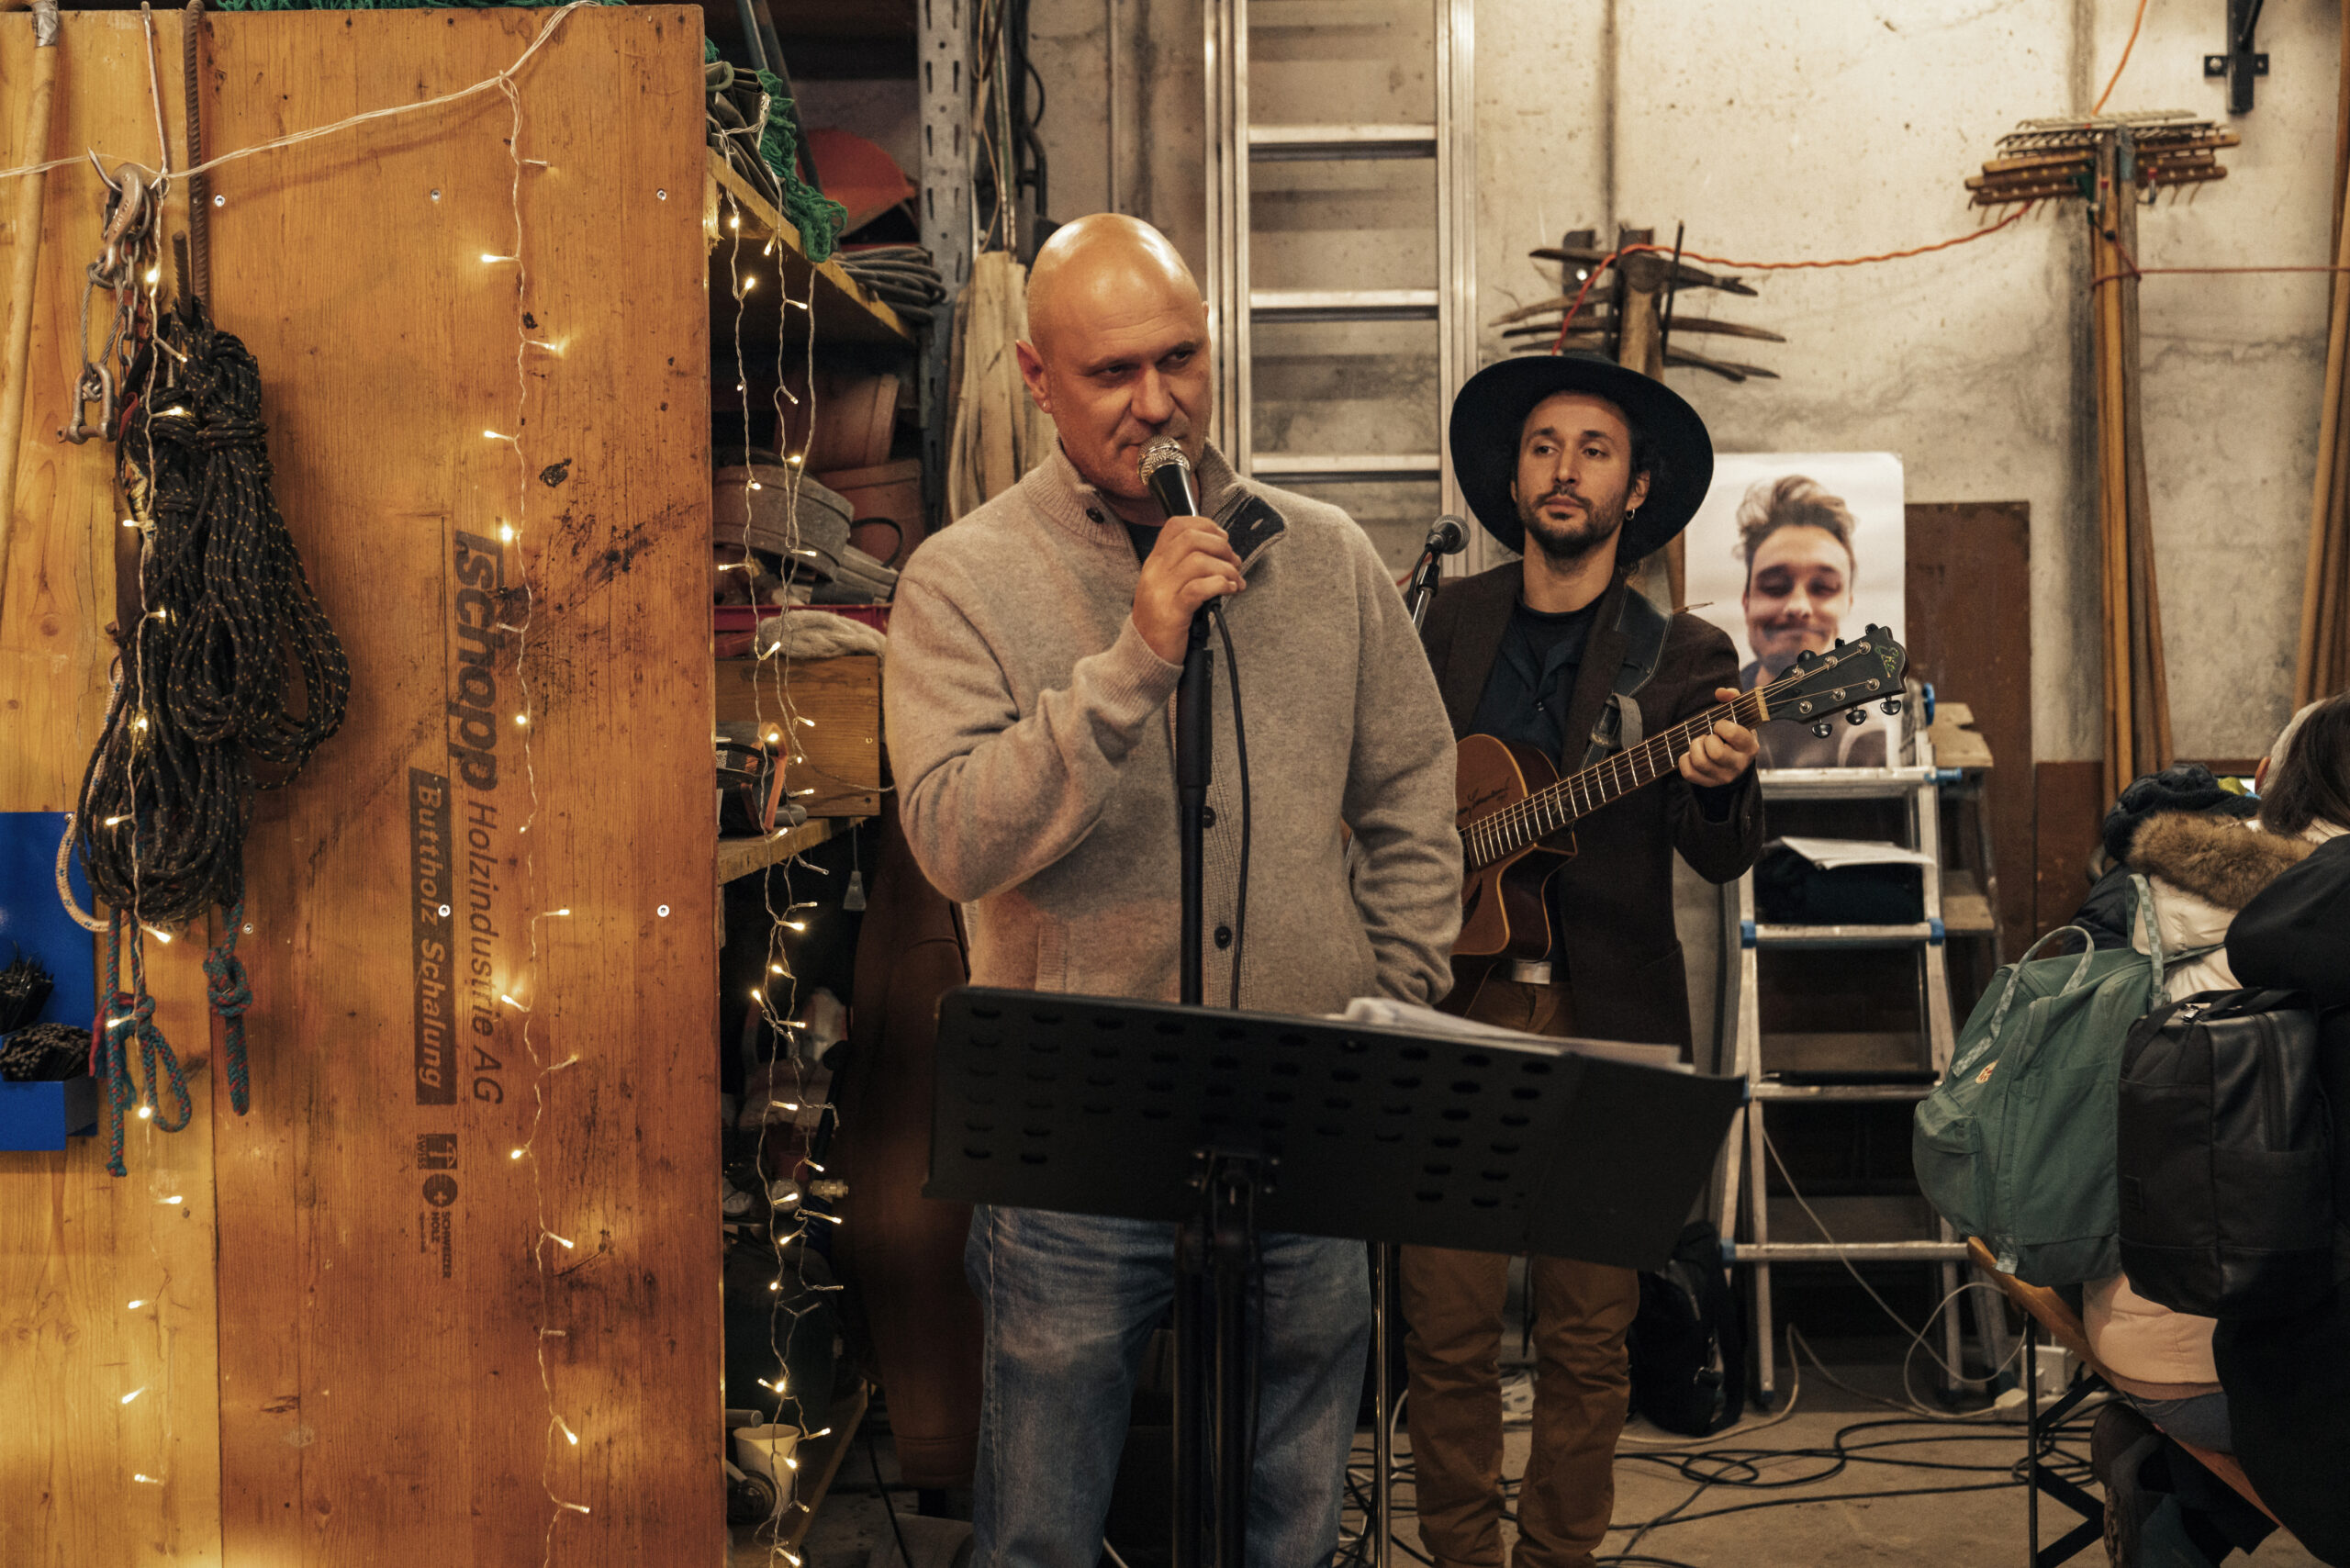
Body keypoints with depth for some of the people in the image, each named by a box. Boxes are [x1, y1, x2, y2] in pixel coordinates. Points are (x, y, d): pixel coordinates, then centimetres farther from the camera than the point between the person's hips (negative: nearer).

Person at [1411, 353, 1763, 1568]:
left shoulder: (1683, 655, 4)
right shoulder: (1442, 621, 10)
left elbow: (1720, 858, -6)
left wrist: (1721, 786, -28)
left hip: (1607, 1019, -1)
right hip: (1452, 1004, 1)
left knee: (1589, 1332, 5)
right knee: (1448, 1326, 2)